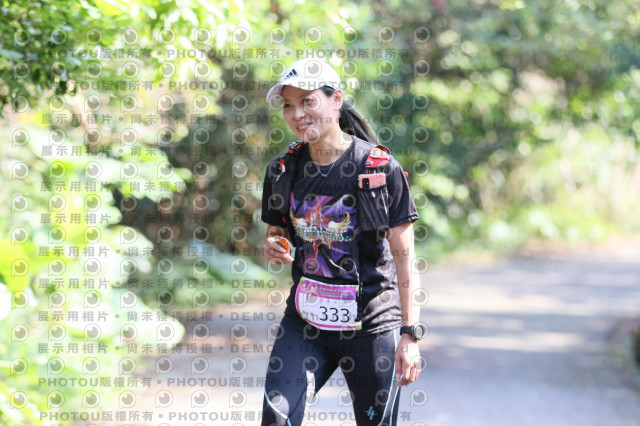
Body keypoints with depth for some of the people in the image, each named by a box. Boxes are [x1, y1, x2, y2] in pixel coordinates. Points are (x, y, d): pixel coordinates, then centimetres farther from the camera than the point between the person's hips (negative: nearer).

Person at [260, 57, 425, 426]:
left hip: (370, 324, -3)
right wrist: (272, 248, -7)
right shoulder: (284, 170, 4)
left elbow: (404, 256, -6)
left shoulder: (380, 168, -9)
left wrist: (410, 334, -11)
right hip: (305, 320, 3)